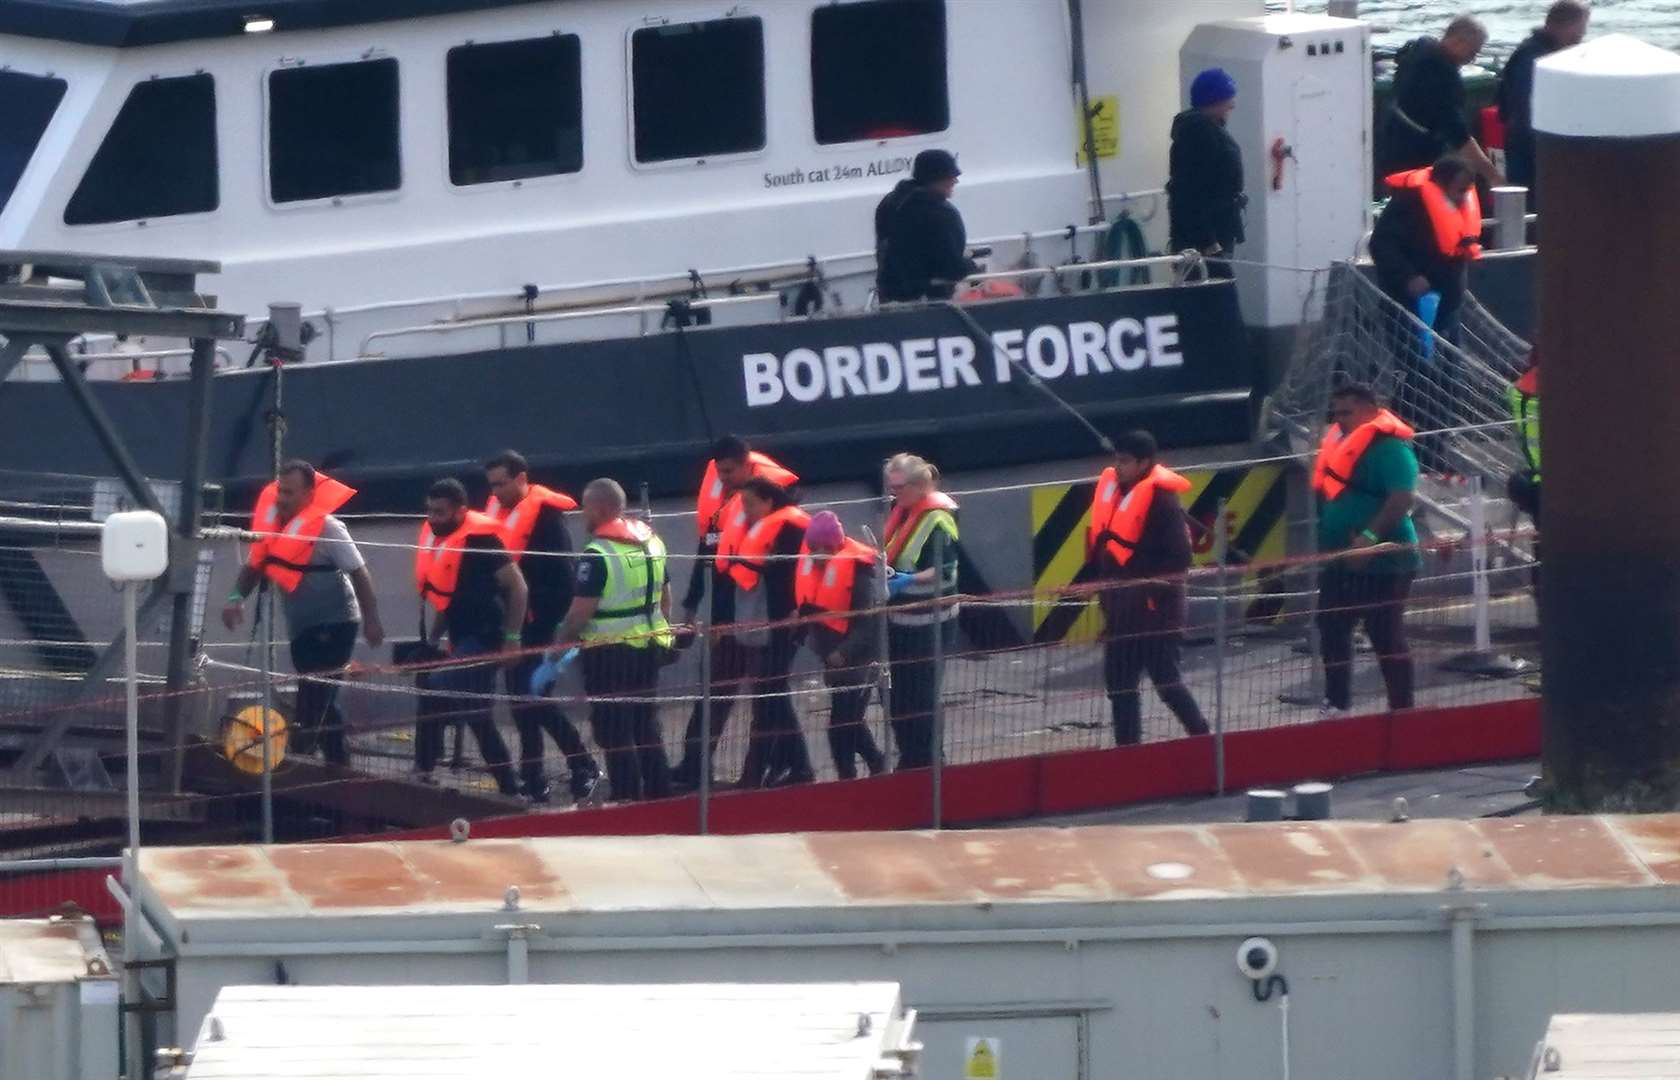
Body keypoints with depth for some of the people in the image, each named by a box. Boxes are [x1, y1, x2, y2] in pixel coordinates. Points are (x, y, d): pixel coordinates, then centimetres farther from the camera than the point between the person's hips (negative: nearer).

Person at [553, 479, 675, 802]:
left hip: (610, 651, -8)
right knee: (647, 726, 17)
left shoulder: (597, 554, -18)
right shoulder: (651, 540, 8)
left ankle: (628, 800, -2)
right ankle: (658, 795, 22)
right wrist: (662, 631, 29)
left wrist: (559, 646, -9)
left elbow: (581, 611, -19)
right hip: (650, 648, 8)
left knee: (614, 733, -2)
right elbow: (665, 595, 18)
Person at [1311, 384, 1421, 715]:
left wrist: (1369, 538, -33)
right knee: (1332, 628, 13)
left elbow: (1401, 500, -26)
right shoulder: (1339, 443, 13)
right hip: (1341, 560, 9)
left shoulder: (1389, 448, -15)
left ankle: (1402, 709, 1)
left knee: (1387, 637, -5)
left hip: (1381, 563, -9)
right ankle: (1337, 703, 24)